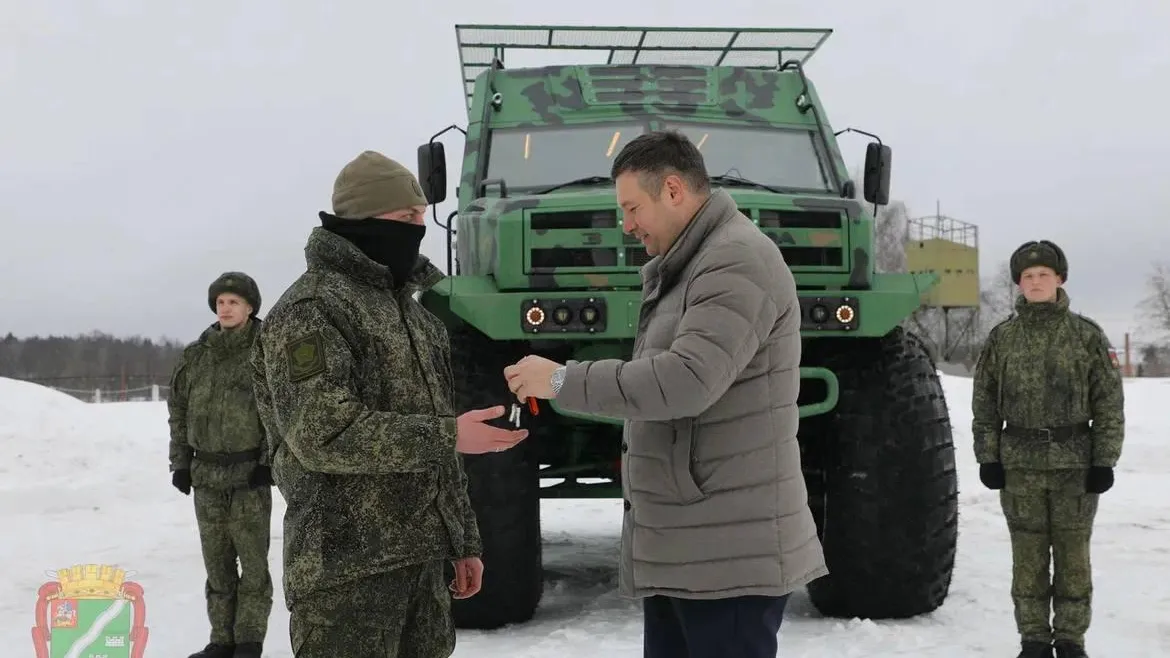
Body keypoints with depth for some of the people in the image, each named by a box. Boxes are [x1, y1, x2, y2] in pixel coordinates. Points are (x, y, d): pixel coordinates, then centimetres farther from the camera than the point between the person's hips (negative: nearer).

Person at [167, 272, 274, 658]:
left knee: (253, 562, 0)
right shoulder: (196, 356, 9)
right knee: (217, 564, 10)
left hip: (250, 474, -4)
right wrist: (181, 462, 9)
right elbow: (178, 411, 14)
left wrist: (270, 462, -11)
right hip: (206, 475, 5)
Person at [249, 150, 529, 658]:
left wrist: (464, 539, 18)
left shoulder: (408, 307, 18)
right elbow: (322, 433, -21)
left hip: (420, 557, 8)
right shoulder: (311, 309, -10)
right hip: (347, 567, -8)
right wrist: (448, 436, -20)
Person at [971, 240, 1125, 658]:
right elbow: (984, 404, 7)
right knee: (1028, 556, 5)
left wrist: (1104, 460, -3)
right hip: (1020, 466, 1)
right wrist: (988, 457, 1)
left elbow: (1109, 402, 2)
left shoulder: (1086, 335, 0)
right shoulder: (1001, 338, 4)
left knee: (1073, 554, 5)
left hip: (1075, 464, -1)